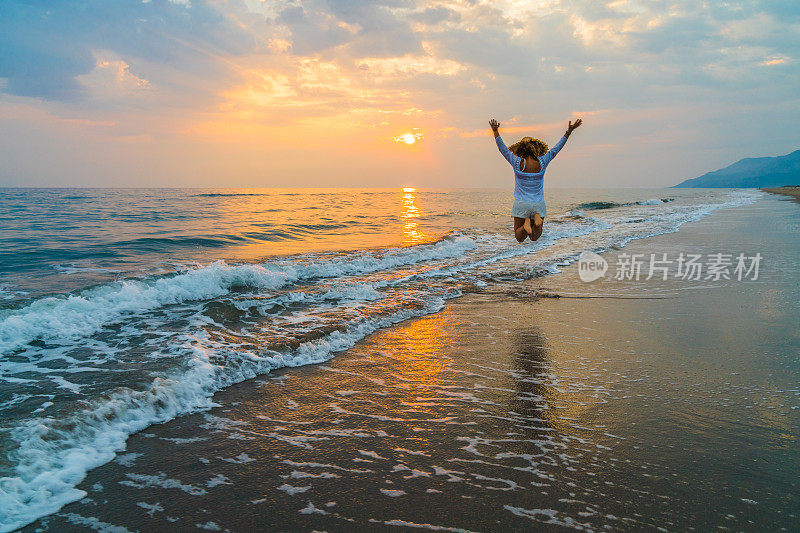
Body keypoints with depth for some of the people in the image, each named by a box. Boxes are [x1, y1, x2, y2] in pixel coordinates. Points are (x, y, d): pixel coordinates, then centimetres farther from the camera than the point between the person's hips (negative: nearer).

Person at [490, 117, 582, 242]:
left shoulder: (518, 163, -11)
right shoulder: (542, 163, -6)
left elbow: (503, 149, -4)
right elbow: (555, 149, 3)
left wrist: (495, 131, -3)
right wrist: (569, 132, 10)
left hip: (521, 204, -2)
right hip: (538, 205, 2)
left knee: (519, 238, 9)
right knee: (535, 237, 13)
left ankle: (526, 223, -24)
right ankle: (537, 218, -19)